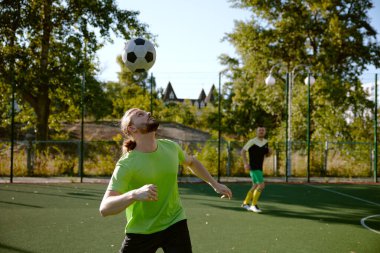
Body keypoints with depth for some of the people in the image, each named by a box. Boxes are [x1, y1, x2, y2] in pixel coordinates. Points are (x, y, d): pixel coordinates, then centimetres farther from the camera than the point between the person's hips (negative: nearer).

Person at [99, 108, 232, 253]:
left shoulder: (170, 147, -7)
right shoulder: (127, 164, -23)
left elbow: (191, 162, 18)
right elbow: (104, 208, -31)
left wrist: (214, 184, 18)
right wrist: (134, 194, -47)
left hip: (175, 223, 3)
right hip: (140, 232, -3)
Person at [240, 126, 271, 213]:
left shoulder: (265, 142, 10)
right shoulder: (252, 141, -10)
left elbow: (267, 155, 20)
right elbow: (242, 151, -10)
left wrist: (269, 152, -4)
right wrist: (245, 163, -18)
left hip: (259, 168, 8)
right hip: (253, 167, -8)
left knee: (255, 186, 14)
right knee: (261, 185, -15)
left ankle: (245, 203, 27)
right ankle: (254, 205, -6)